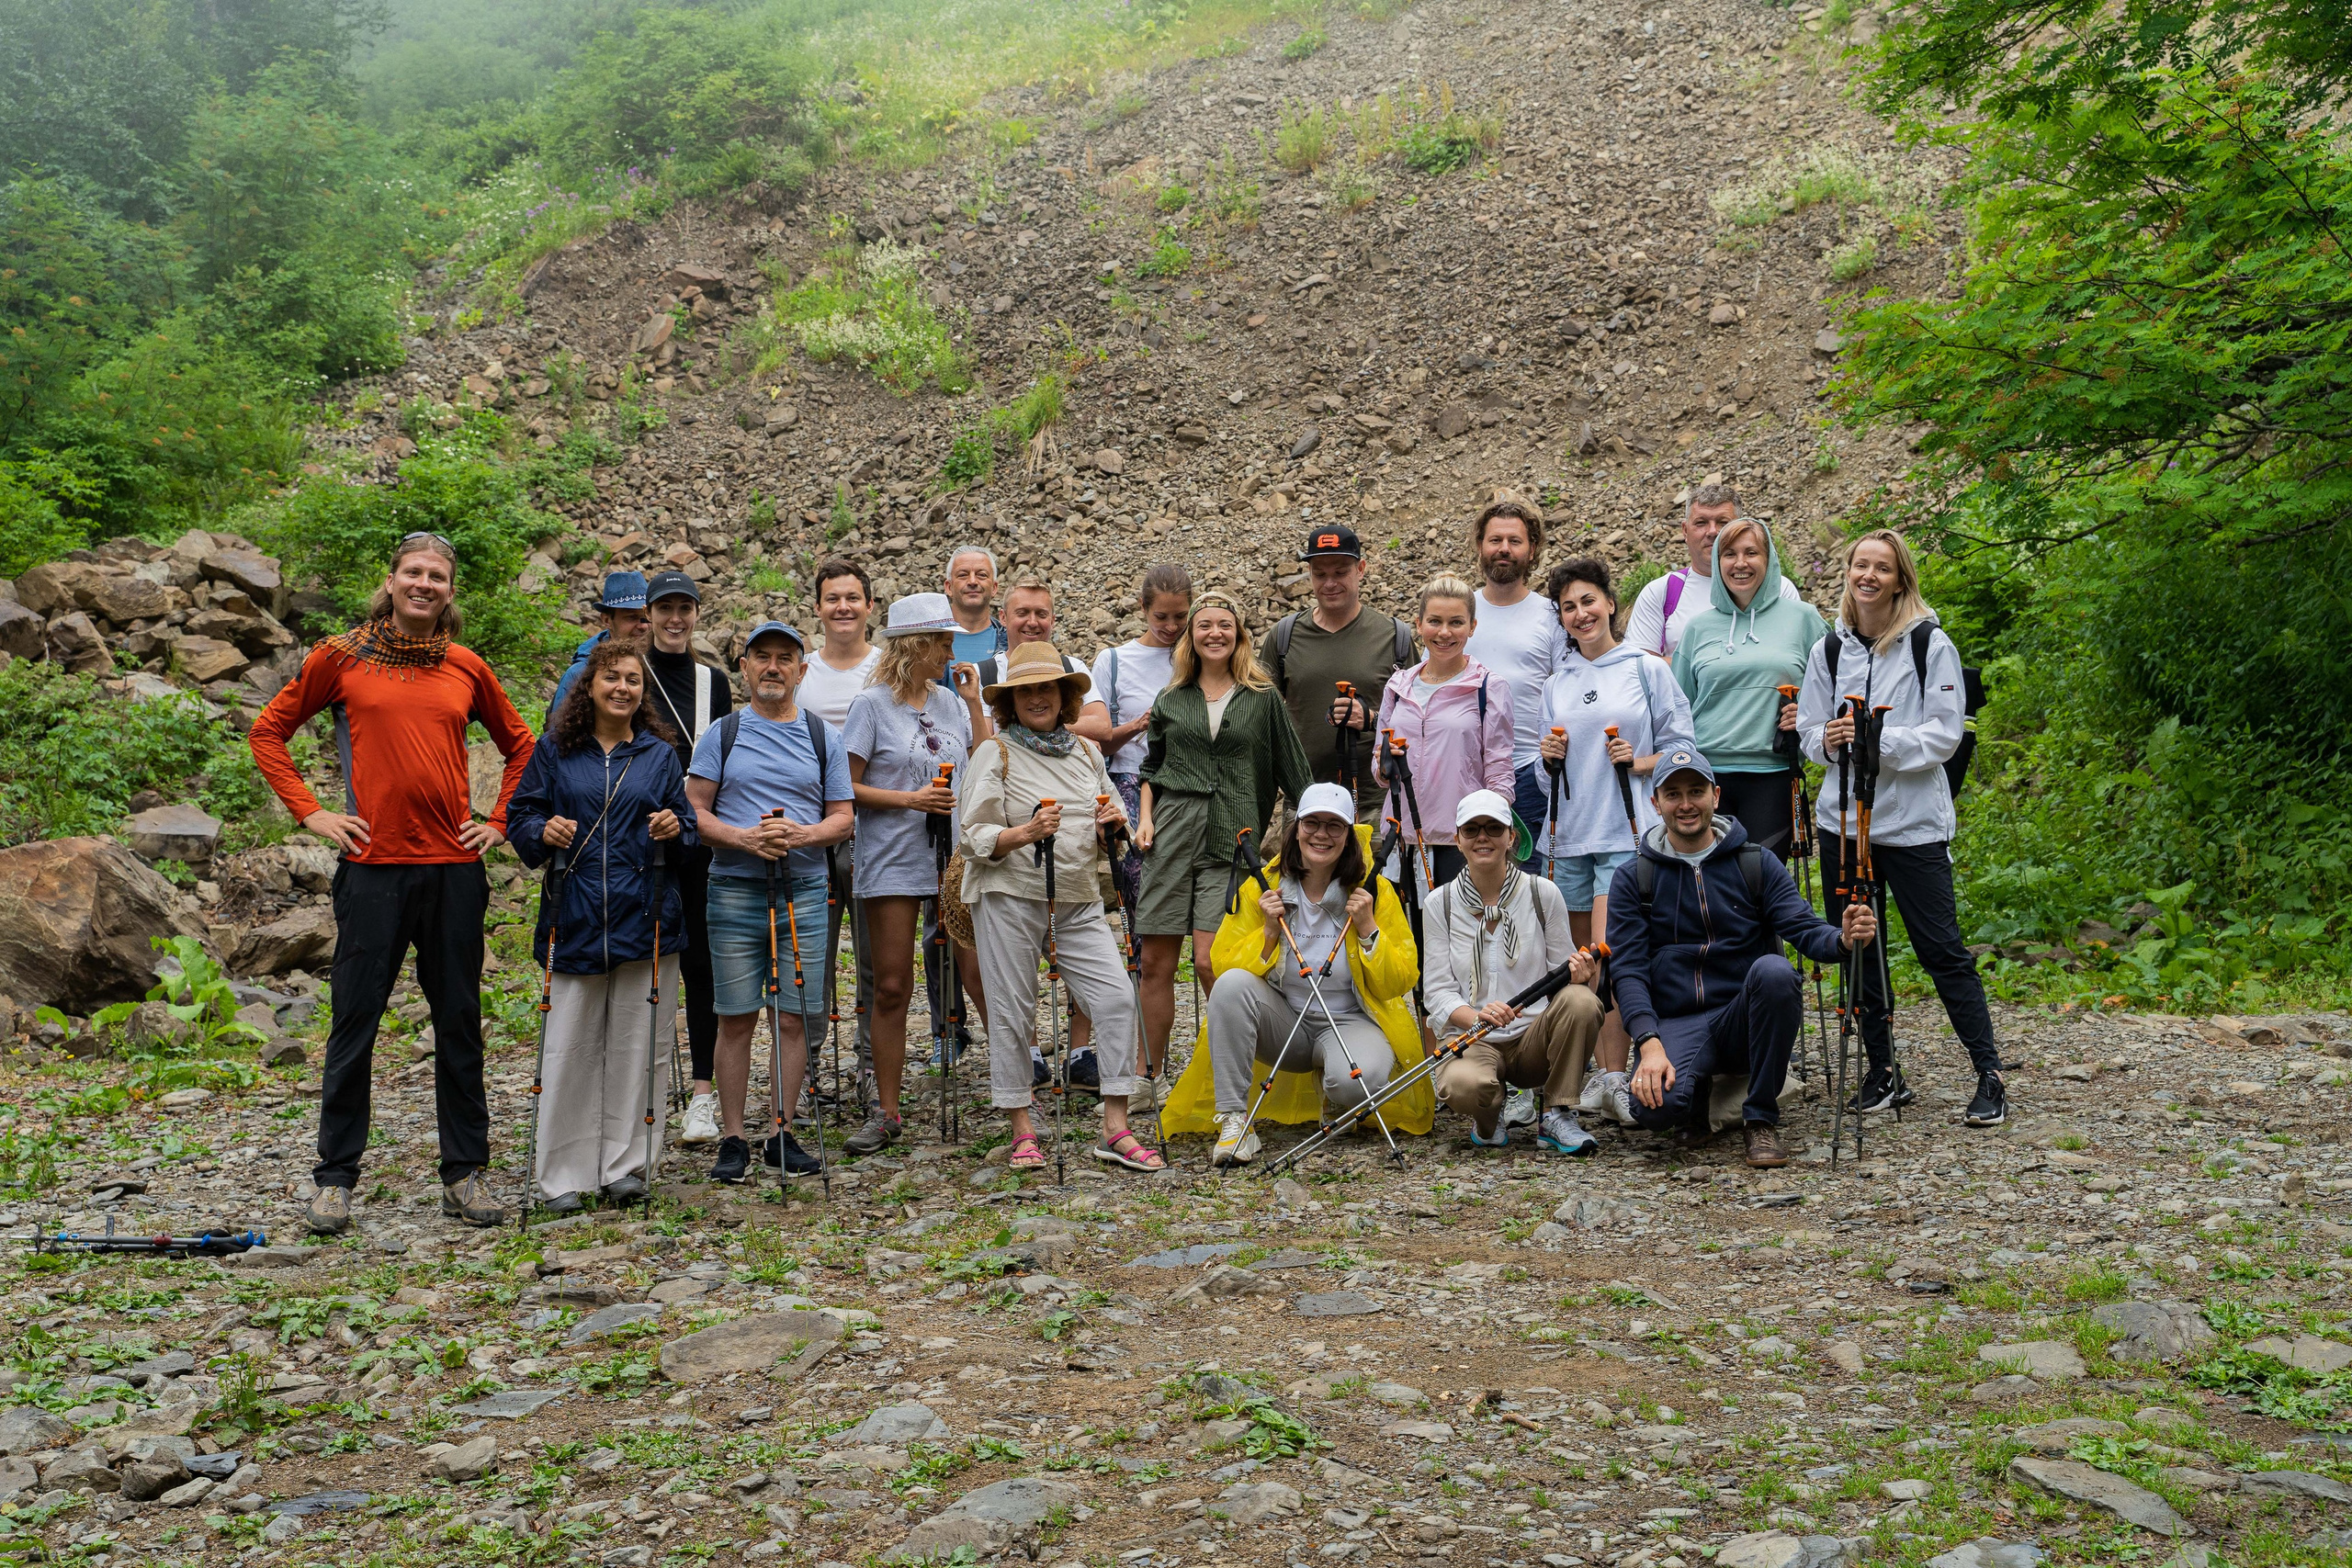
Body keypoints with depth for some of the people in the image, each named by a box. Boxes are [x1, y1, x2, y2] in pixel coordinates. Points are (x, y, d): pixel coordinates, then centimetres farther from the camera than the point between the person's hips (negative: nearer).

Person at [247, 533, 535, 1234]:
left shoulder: (467, 668, 8)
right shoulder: (341, 658, 3)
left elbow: (518, 744, 20)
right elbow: (268, 732, 9)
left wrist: (500, 822, 10)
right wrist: (311, 813, 0)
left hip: (454, 868, 2)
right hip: (373, 866, -2)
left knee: (459, 1023, 7)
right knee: (355, 1022, 3)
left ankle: (465, 1173, 17)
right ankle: (335, 1176, 16)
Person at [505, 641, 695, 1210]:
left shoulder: (660, 754, 10)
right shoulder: (554, 751, 8)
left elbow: (687, 823, 12)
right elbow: (520, 817, 8)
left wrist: (675, 829, -10)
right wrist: (543, 832, -13)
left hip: (646, 918, 1)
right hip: (575, 920, -1)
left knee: (637, 1046, 4)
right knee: (569, 1049, 0)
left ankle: (627, 1166, 16)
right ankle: (564, 1174, 10)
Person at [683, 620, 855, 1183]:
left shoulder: (824, 738, 11)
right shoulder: (721, 734, 7)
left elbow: (842, 819, 8)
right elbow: (693, 811, 2)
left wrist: (801, 833, -12)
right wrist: (744, 838, -14)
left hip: (804, 890, 1)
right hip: (735, 890, -1)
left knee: (794, 1017, 3)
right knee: (736, 1018, 1)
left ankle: (782, 1134, 14)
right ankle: (732, 1138, 10)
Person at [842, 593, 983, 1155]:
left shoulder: (951, 701, 12)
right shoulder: (873, 704, -2)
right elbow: (847, 787, -5)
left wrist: (973, 704, 4)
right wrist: (911, 799, -15)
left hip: (953, 854, 4)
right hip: (893, 859, -4)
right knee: (892, 986, -1)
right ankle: (886, 1112, 9)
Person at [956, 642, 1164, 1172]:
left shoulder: (1086, 752, 15)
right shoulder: (995, 753, 1)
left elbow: (1112, 837, 22)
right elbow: (975, 840, -5)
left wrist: (1113, 825, -1)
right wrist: (1026, 833, -22)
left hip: (1078, 901, 4)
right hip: (1010, 896, -4)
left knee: (1117, 997, -7)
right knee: (1012, 1010, 0)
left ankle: (1116, 1130, 1)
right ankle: (1023, 1133, 14)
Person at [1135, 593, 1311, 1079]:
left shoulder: (1263, 699, 8)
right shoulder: (1170, 700, 14)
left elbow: (1293, 772, 10)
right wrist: (1145, 818, 6)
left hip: (1230, 841, -3)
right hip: (1170, 834, 3)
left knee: (1210, 963, -13)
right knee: (1156, 962, 2)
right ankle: (1148, 1075, 13)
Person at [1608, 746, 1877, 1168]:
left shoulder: (1757, 864, 7)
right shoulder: (1633, 879, 4)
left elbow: (1803, 927, -6)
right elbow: (1627, 969, -4)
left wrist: (1842, 939, -32)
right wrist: (1650, 1045, -21)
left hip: (1746, 1019, 1)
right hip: (1674, 1025, -1)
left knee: (1773, 969, -33)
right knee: (1655, 1105, -34)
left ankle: (1762, 1118, -14)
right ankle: (1694, 1096, 8)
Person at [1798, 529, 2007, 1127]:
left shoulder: (1931, 644, -3)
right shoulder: (1828, 649, 9)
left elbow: (1945, 734, -8)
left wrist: (1876, 739, -20)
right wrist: (1829, 742, -10)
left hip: (1914, 821, -4)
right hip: (1842, 819, 4)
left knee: (1941, 948, -3)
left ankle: (1990, 1076, 8)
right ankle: (1883, 1072, 20)